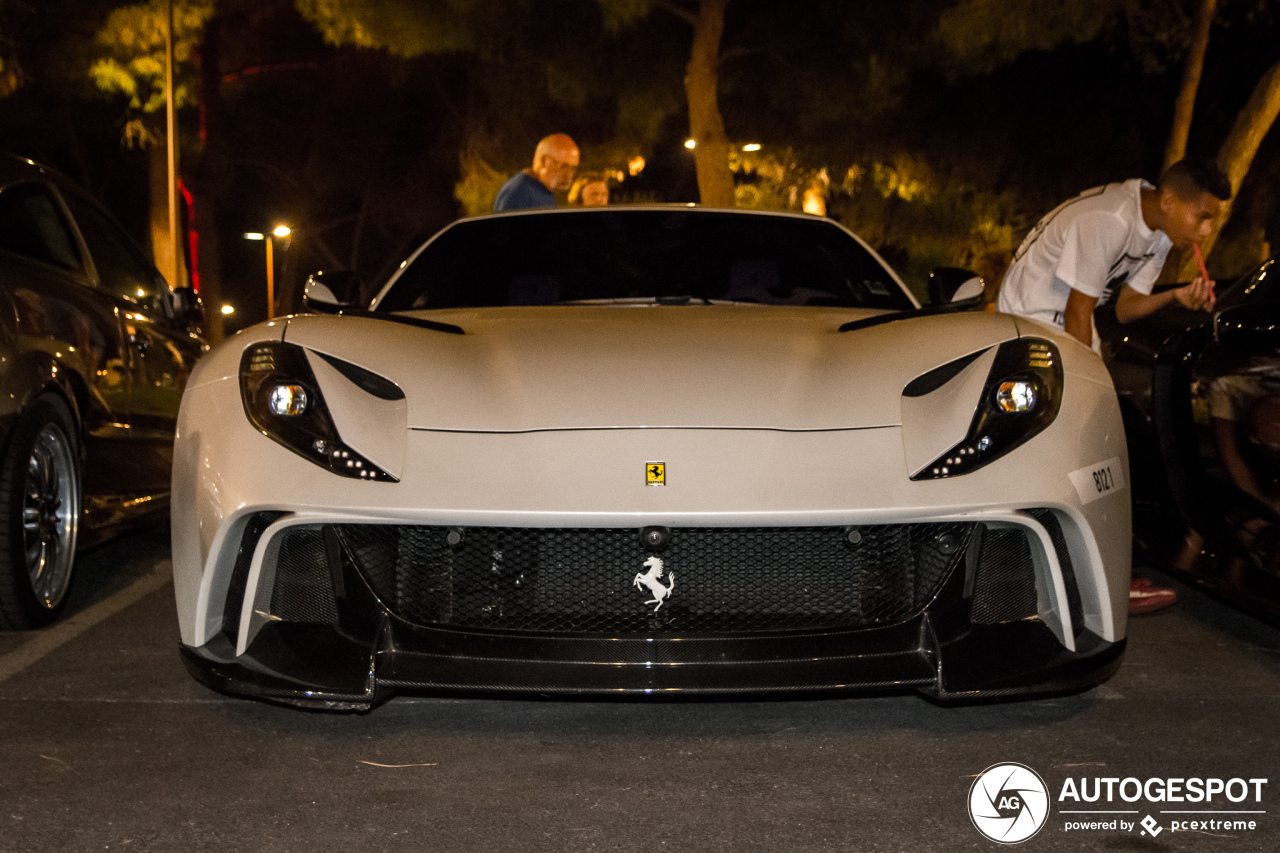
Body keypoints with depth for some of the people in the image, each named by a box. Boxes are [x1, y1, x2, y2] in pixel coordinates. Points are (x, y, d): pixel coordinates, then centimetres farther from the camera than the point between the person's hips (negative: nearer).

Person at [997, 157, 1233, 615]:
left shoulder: (1159, 231, -1)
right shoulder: (1108, 221, -29)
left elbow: (1125, 307, 4)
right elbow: (1077, 313, -24)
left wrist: (1177, 296, -15)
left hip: (1069, 319, 9)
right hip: (1033, 315, -9)